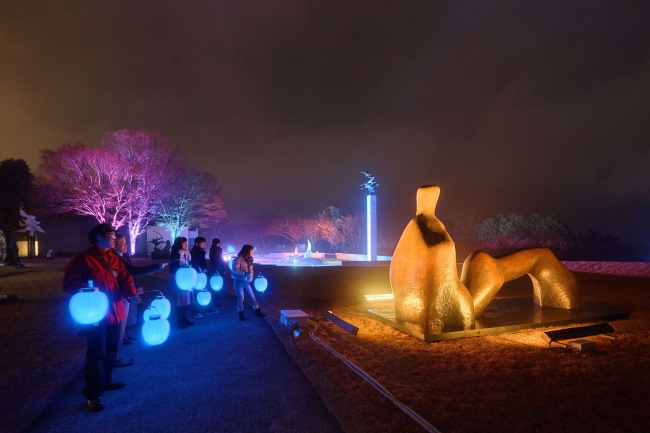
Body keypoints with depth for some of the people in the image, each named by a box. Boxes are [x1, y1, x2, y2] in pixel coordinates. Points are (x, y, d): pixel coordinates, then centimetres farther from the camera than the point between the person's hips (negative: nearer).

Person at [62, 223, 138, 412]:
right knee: (97, 353, -3)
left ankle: (106, 381, 37)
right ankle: (93, 393, 9)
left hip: (115, 312, 8)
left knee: (111, 349, 19)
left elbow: (124, 279, 2)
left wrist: (131, 293, -16)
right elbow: (69, 283, -12)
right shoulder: (83, 259, -11)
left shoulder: (114, 259, 9)